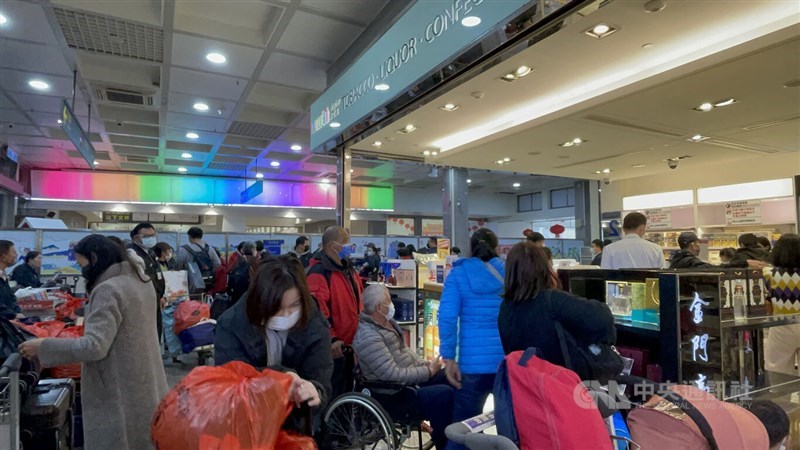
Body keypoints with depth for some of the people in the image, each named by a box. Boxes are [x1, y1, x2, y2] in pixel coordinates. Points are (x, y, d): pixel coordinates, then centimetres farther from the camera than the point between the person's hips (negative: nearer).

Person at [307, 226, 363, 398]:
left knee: (346, 391, 23)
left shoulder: (348, 269, 12)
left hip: (348, 345, 9)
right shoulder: (319, 273, -19)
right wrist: (330, 339, -30)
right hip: (333, 348, -9)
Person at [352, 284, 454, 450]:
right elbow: (394, 375, -27)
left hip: (410, 376, 10)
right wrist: (428, 372, -19)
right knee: (445, 393, -23)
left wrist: (425, 364, 2)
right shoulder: (369, 338, -25)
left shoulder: (387, 322, 5)